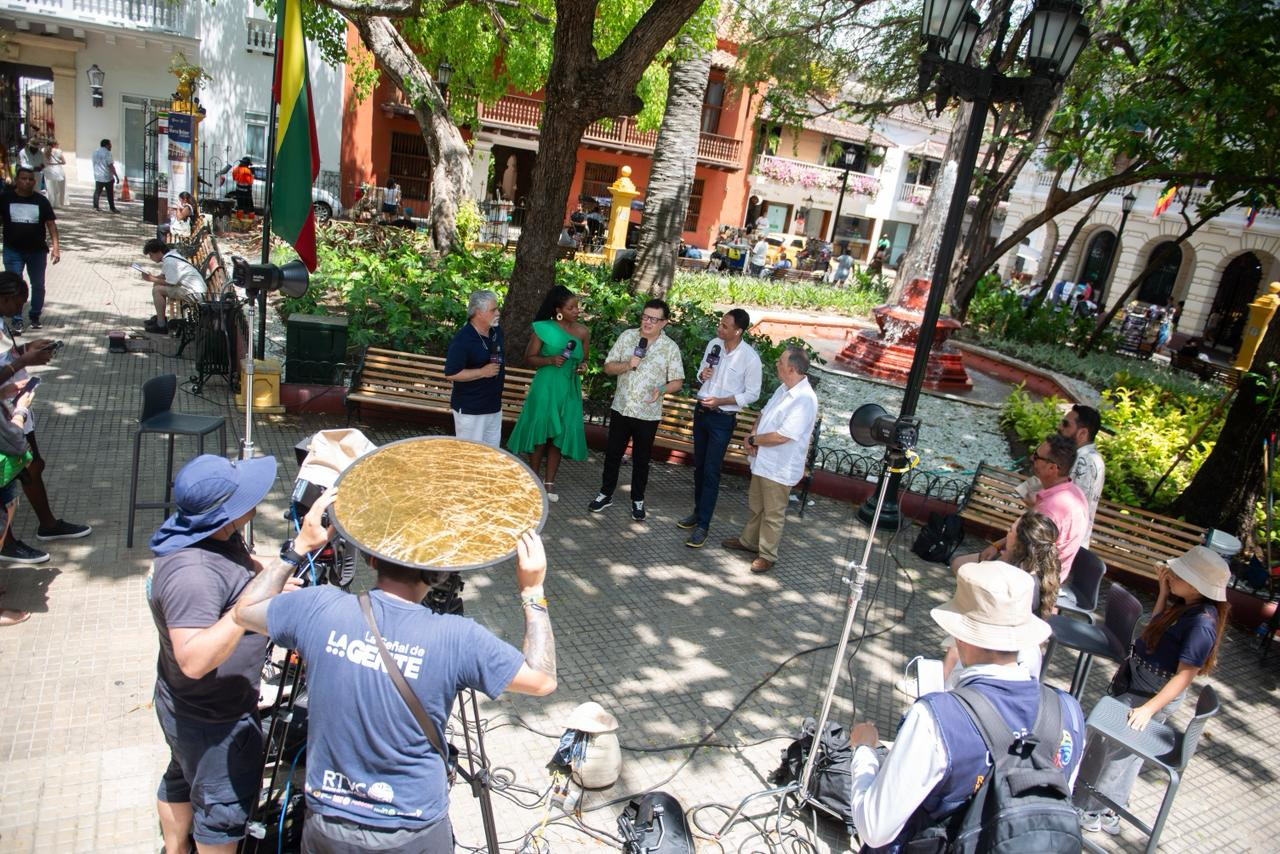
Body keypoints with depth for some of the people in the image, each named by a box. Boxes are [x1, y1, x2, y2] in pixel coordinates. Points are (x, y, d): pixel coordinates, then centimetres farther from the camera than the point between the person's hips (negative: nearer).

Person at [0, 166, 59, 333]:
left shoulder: (41, 201, -1)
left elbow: (51, 224, -3)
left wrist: (55, 247, -11)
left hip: (37, 250, 1)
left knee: (38, 286, 11)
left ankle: (35, 316, 27)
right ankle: (16, 321, 0)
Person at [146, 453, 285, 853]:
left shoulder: (212, 533, -9)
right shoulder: (191, 573, -38)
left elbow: (240, 563, 11)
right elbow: (194, 660, -41)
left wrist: (269, 570, -8)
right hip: (213, 721, -9)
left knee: (182, 779, 32)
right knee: (223, 807, 15)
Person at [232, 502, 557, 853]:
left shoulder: (320, 608, -17)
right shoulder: (457, 639, -23)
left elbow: (244, 610, 4)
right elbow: (542, 679, -9)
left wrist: (300, 547, 6)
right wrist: (532, 593, -8)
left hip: (327, 825, 2)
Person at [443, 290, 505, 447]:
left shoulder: (497, 331, 4)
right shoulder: (462, 339, -20)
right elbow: (451, 374, -23)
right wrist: (483, 372, -23)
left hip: (494, 406, 8)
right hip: (470, 410, -7)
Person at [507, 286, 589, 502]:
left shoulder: (582, 332, 1)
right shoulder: (544, 329, -9)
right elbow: (529, 358, -6)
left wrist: (582, 366, -8)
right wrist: (550, 360, -22)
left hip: (570, 389, 3)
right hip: (545, 387, -3)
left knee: (559, 435, 6)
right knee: (540, 431, 4)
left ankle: (549, 482, 18)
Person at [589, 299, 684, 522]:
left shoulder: (671, 347, -5)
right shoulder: (627, 337, 0)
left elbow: (677, 381, -3)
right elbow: (608, 367, 1)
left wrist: (662, 389, -23)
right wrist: (628, 364, -18)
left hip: (648, 414, -1)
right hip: (621, 408, 2)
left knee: (641, 459, 11)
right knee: (613, 454, 12)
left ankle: (637, 500, 26)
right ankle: (605, 493, 28)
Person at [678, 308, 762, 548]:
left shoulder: (750, 358, -17)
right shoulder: (713, 344, -1)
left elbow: (752, 394, -11)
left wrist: (721, 401, -19)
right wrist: (702, 374, -10)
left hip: (722, 419, -6)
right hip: (701, 411, 6)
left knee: (711, 472, -3)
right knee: (698, 466, 16)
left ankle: (703, 525, 5)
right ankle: (698, 511, 32)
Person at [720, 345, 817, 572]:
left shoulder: (804, 400, -26)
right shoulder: (784, 388, 4)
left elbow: (782, 436, -28)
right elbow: (764, 414, 14)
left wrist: (753, 440, -14)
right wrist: (753, 434, -5)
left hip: (780, 468, -9)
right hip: (762, 460, 9)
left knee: (773, 514, 7)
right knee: (756, 506, 24)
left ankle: (767, 555, 22)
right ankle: (748, 541, 42)